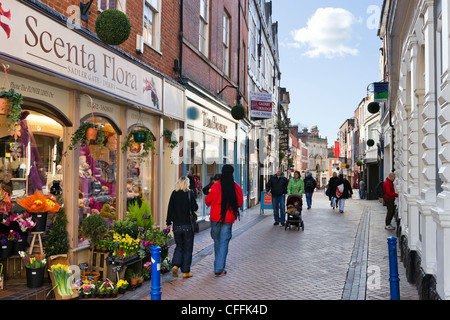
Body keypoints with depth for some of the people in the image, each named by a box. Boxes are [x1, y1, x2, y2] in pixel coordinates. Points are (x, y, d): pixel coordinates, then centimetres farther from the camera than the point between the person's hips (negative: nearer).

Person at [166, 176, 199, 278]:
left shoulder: (174, 194, 0)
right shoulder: (190, 193, -8)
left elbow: (170, 209, 4)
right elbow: (195, 208, -8)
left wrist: (168, 222, 12)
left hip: (176, 225, 3)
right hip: (187, 225, -3)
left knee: (179, 246, 19)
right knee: (187, 249, 8)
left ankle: (175, 265, 0)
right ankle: (186, 272, 11)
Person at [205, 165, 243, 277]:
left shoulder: (216, 186, -9)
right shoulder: (237, 187, -5)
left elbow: (207, 201, 1)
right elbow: (240, 203, 5)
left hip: (215, 217, 0)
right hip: (229, 219, 0)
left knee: (217, 241, 17)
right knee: (224, 242, 3)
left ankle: (218, 265, 32)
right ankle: (219, 268, -2)